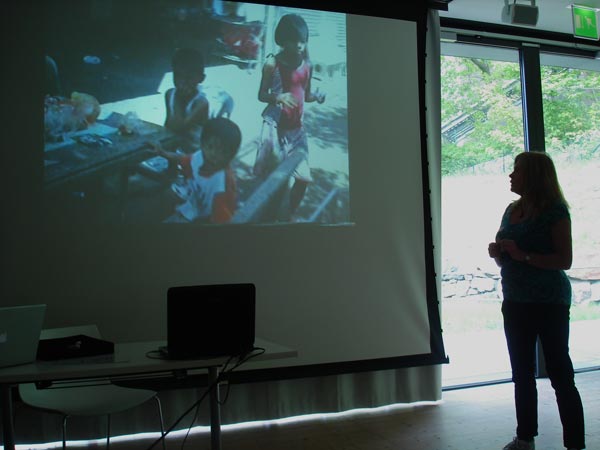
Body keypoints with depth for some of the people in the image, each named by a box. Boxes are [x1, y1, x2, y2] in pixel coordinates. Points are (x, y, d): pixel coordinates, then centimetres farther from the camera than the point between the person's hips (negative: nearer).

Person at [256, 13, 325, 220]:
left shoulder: (307, 65, 1)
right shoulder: (272, 63, -11)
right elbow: (261, 95, -6)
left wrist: (317, 96, -11)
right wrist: (278, 97, -26)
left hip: (296, 127, 4)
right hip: (275, 126, -4)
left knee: (303, 178, 4)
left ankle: (288, 215, 25)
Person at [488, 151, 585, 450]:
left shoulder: (554, 210, -11)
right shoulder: (512, 210, 10)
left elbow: (565, 260, -17)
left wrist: (524, 256, -23)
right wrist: (497, 252, -3)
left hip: (549, 304, -7)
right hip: (515, 302, 8)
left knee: (560, 375, 0)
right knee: (522, 374, 16)